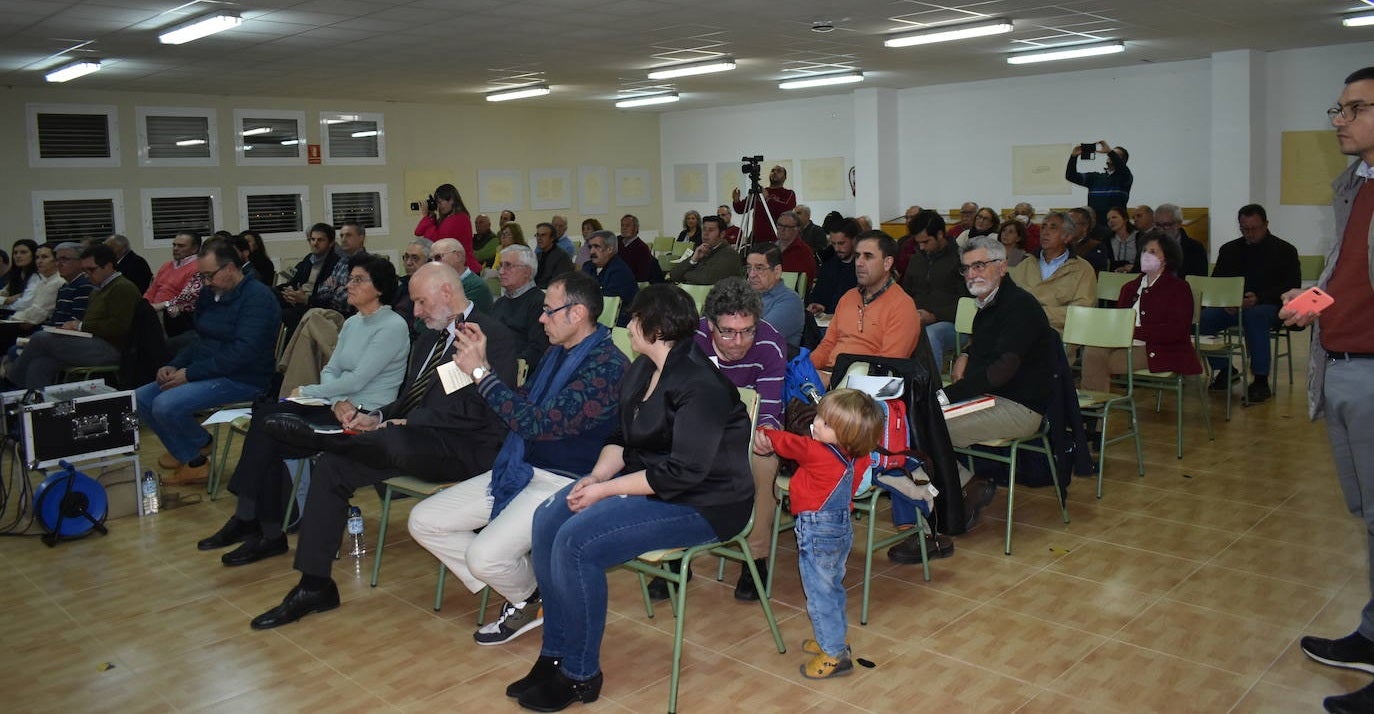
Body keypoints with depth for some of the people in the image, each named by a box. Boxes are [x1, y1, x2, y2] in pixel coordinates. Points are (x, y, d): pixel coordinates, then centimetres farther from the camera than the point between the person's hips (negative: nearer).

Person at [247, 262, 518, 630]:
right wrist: (377, 419, 2)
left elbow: (477, 410, -18)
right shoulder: (427, 341, 23)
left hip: (465, 449, -9)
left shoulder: (494, 337, -8)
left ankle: (314, 435, -13)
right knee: (331, 466, -5)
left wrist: (405, 424, -19)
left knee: (395, 441, -39)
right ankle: (314, 586, -1)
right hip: (414, 439, 9)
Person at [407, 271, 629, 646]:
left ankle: (532, 599, 8)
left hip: (565, 484, -9)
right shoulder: (558, 352, 12)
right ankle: (518, 594, 7)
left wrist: (481, 373, -20)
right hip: (518, 470, 10)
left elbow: (540, 424, -25)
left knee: (484, 556, -27)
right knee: (424, 521, 2)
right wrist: (481, 363, 6)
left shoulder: (607, 365, -19)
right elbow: (521, 405, 19)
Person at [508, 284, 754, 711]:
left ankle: (580, 675, -6)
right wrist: (597, 476, -7)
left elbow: (684, 472, -26)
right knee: (547, 520, -6)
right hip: (646, 479, 10)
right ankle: (554, 655, 3)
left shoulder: (700, 384, -21)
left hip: (702, 503, -10)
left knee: (577, 540, -24)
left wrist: (606, 490, -21)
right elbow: (622, 439, 14)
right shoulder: (642, 370, 9)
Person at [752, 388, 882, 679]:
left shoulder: (817, 452, -27)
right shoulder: (857, 457, -5)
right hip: (841, 527, 9)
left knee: (820, 595, 3)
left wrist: (763, 434, 9)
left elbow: (788, 443, -10)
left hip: (817, 532, -9)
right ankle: (836, 639, 39)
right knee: (833, 588, 24)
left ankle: (834, 655, 11)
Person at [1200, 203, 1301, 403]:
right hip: (1233, 306, 4)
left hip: (1270, 306, -4)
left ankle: (1261, 381, -32)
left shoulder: (1285, 250, 5)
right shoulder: (1229, 249, 16)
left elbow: (1291, 287, -4)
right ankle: (1224, 369, -6)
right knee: (1205, 317, -26)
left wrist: (1259, 298, -20)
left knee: (1255, 316, -39)